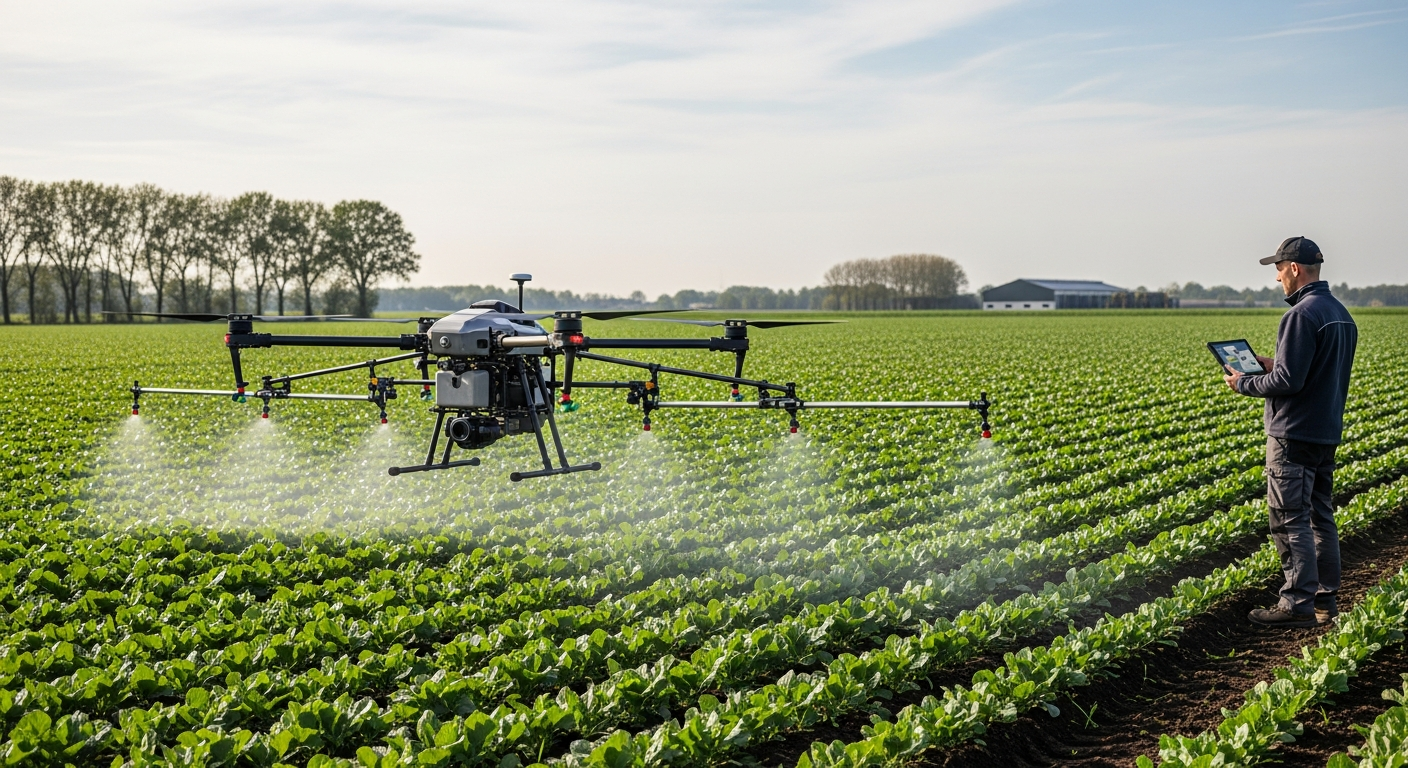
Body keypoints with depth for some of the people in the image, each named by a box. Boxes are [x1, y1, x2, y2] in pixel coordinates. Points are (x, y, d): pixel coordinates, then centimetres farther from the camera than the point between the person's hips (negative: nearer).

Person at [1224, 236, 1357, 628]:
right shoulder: (1341, 313, 12)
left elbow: (1289, 382, -22)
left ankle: (1299, 604, -3)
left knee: (1290, 520, -5)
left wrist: (1245, 383, -8)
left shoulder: (1302, 315, -19)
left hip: (1295, 434, -10)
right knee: (1321, 516, 14)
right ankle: (1325, 600, 20)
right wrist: (1275, 365, 17)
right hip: (1327, 431, 10)